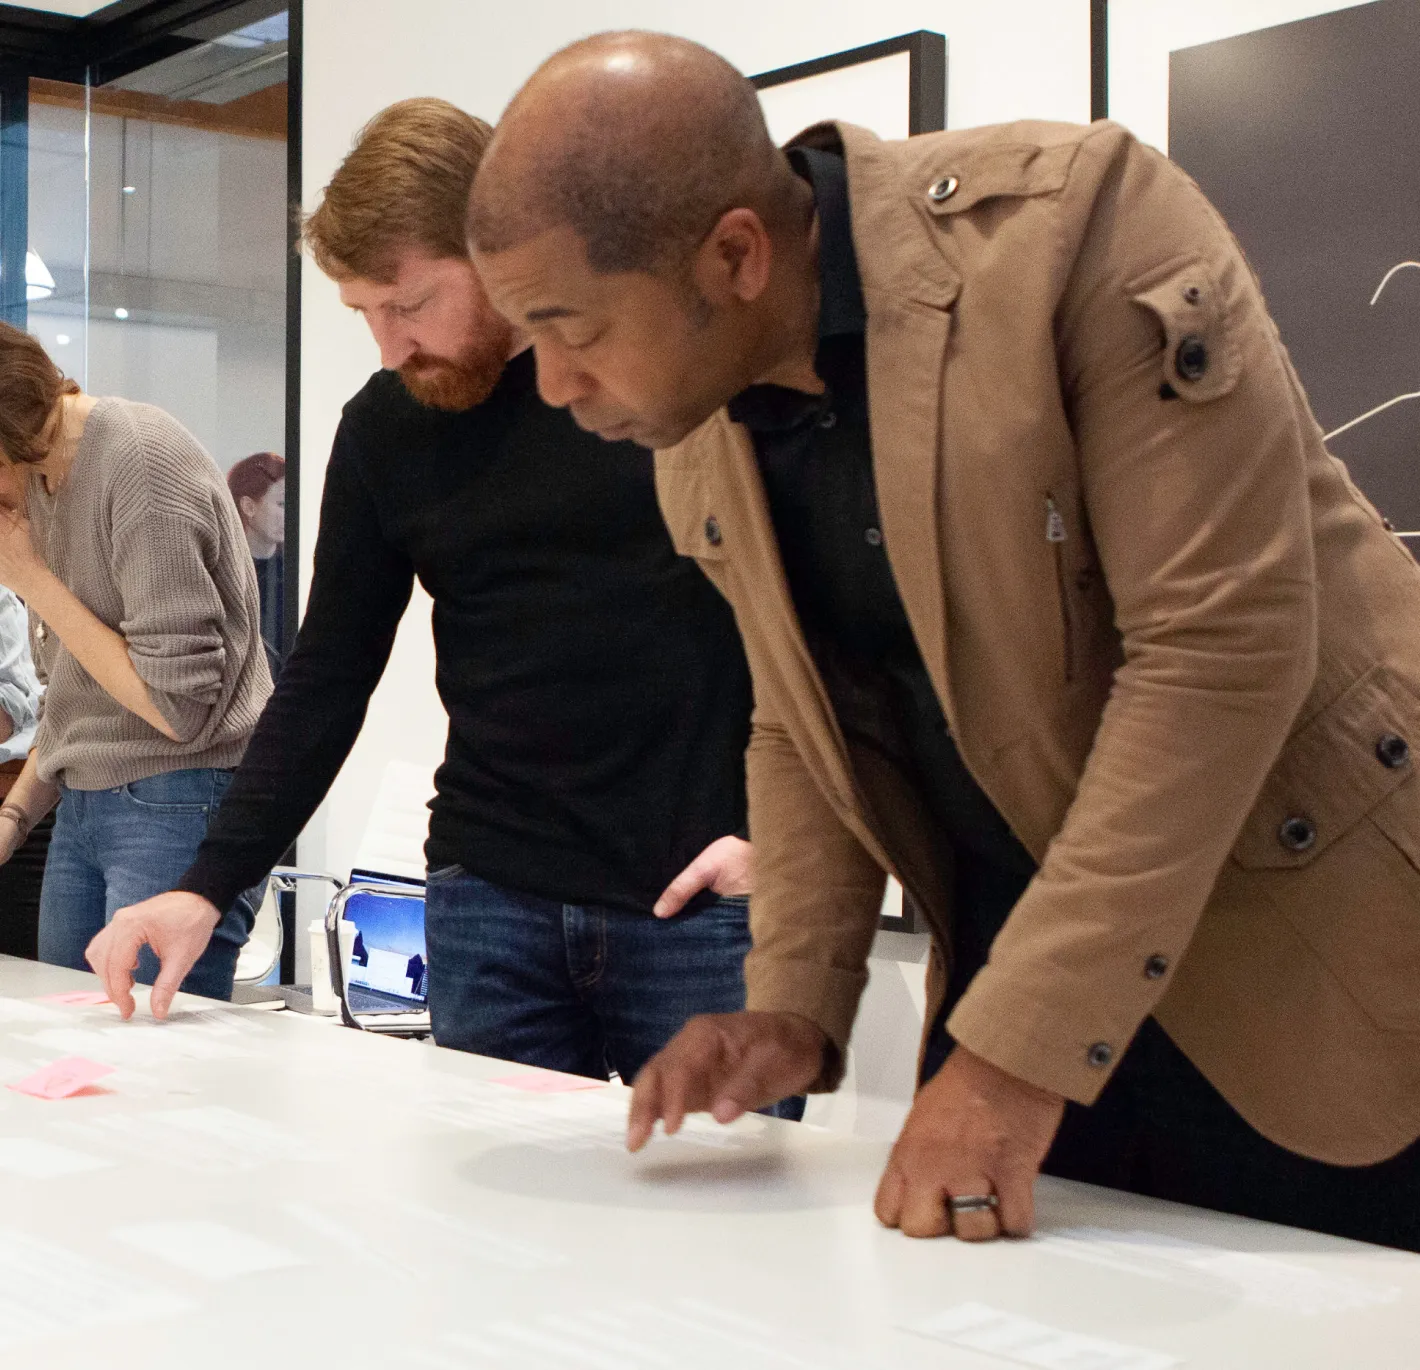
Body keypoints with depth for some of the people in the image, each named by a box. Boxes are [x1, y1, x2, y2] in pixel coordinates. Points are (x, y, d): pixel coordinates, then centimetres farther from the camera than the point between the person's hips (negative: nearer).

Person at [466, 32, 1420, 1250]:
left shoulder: (1072, 219, -21)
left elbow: (1220, 643, -24)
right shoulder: (697, 440, -1)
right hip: (1006, 964, 5)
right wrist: (794, 1010, -4)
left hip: (1305, 983, -5)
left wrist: (1021, 1053, -25)